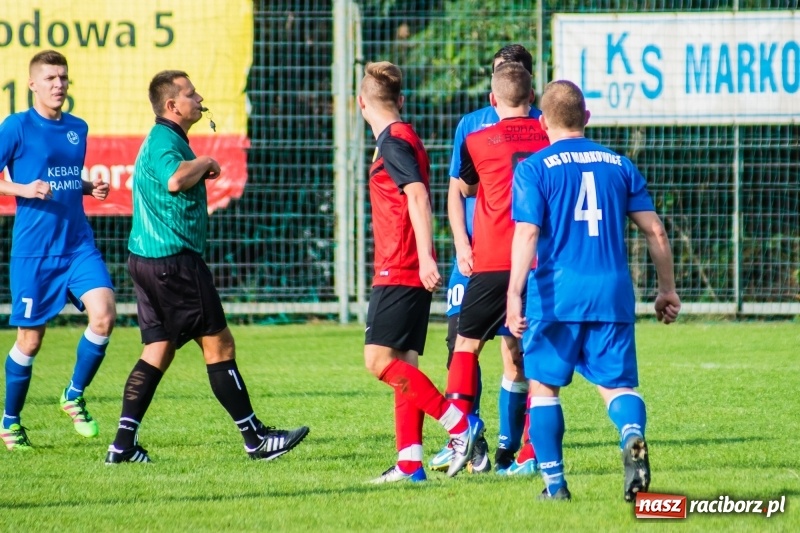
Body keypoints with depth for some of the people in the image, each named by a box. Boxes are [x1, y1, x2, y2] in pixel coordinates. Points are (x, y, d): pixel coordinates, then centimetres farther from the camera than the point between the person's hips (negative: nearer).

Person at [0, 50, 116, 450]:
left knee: (104, 314, -17)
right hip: (34, 251, -4)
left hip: (79, 245, 4)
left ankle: (74, 396, 6)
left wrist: (90, 188, 5)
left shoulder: (78, 128, 11)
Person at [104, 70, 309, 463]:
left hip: (148, 259, 10)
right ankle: (256, 439, 0)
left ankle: (124, 443, 3)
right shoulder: (165, 141, -14)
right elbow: (175, 179, -34)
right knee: (219, 344, -4)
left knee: (157, 350, 9)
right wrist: (205, 163, -16)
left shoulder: (160, 140, 19)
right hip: (175, 259, -10)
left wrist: (200, 170, 13)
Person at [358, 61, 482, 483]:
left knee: (380, 360, -13)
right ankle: (410, 463, 4)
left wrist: (424, 257, -29)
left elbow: (418, 196, -22)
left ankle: (459, 423, -14)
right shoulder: (399, 139, 17)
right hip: (400, 271, 10)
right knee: (403, 366, 7)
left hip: (400, 272, -10)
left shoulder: (394, 142, -11)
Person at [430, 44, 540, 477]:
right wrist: (461, 242, -2)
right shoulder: (471, 124, 10)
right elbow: (456, 189, 11)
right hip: (474, 252, 2)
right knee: (462, 339, -9)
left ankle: (508, 449, 5)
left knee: (515, 350, -1)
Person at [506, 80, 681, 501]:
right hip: (613, 292, 3)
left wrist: (514, 294, -16)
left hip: (556, 293, -3)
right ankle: (632, 436, -27)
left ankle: (554, 482, 9)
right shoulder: (619, 165, 12)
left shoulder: (534, 168, 0)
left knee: (543, 385, 11)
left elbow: (527, 233, -12)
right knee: (618, 382, 6)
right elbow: (655, 231, 10)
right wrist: (667, 289, 19)